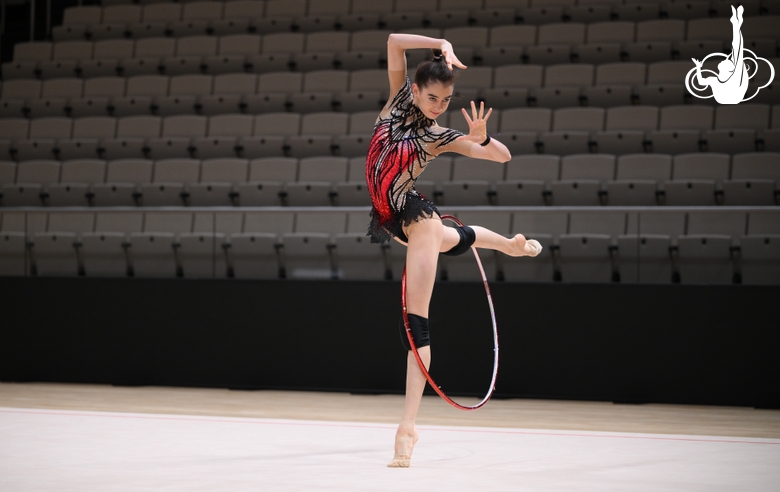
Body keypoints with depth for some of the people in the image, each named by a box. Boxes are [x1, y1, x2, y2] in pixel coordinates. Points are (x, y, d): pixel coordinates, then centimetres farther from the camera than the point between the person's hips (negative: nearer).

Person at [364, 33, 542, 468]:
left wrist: (481, 137, -32)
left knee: (417, 323, -12)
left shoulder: (441, 136, -10)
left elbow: (503, 156, -13)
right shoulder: (398, 101, 0)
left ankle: (408, 426, -18)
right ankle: (511, 244, 68)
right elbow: (395, 42, -5)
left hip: (416, 216, -7)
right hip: (392, 220, 7)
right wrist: (442, 45, -10)